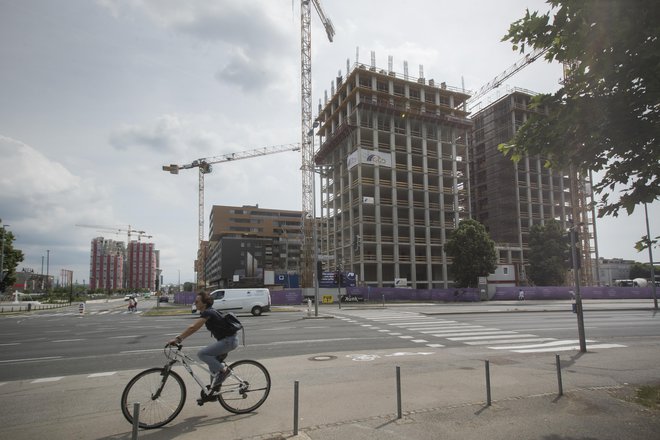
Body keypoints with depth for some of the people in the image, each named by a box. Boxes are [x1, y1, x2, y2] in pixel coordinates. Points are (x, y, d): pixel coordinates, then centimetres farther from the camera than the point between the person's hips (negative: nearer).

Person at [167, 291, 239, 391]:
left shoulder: (208, 313, -18)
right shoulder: (207, 312, 13)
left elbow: (192, 327, -24)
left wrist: (177, 338, -21)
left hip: (229, 340, -10)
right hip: (226, 339, 10)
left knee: (202, 354, -14)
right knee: (212, 362, 16)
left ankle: (222, 370, -4)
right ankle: (214, 389, 25)